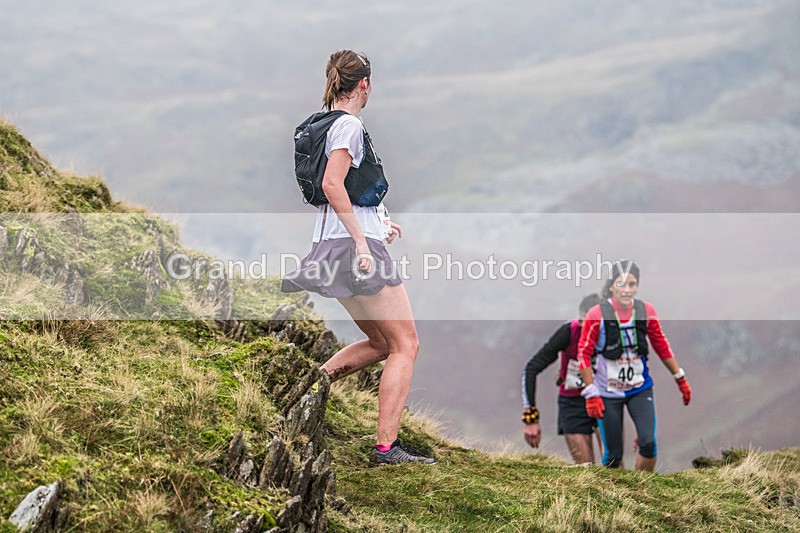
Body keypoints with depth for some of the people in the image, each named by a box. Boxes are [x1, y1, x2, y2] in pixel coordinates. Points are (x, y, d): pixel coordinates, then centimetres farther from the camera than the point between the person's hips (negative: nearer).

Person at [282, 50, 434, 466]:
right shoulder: (349, 125, -11)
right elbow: (332, 185, -25)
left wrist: (376, 223, 28)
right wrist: (361, 240, -24)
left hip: (331, 245, 9)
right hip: (355, 246, -9)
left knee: (381, 343, 19)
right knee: (405, 345, -3)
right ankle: (386, 446, -6)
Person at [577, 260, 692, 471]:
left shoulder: (647, 312, -5)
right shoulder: (597, 315, -14)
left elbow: (662, 347, 8)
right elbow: (584, 354, -11)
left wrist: (681, 379, 12)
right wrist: (591, 394, -15)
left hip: (640, 389, 2)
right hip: (608, 393, -2)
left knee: (649, 444, -13)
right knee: (613, 455, 0)